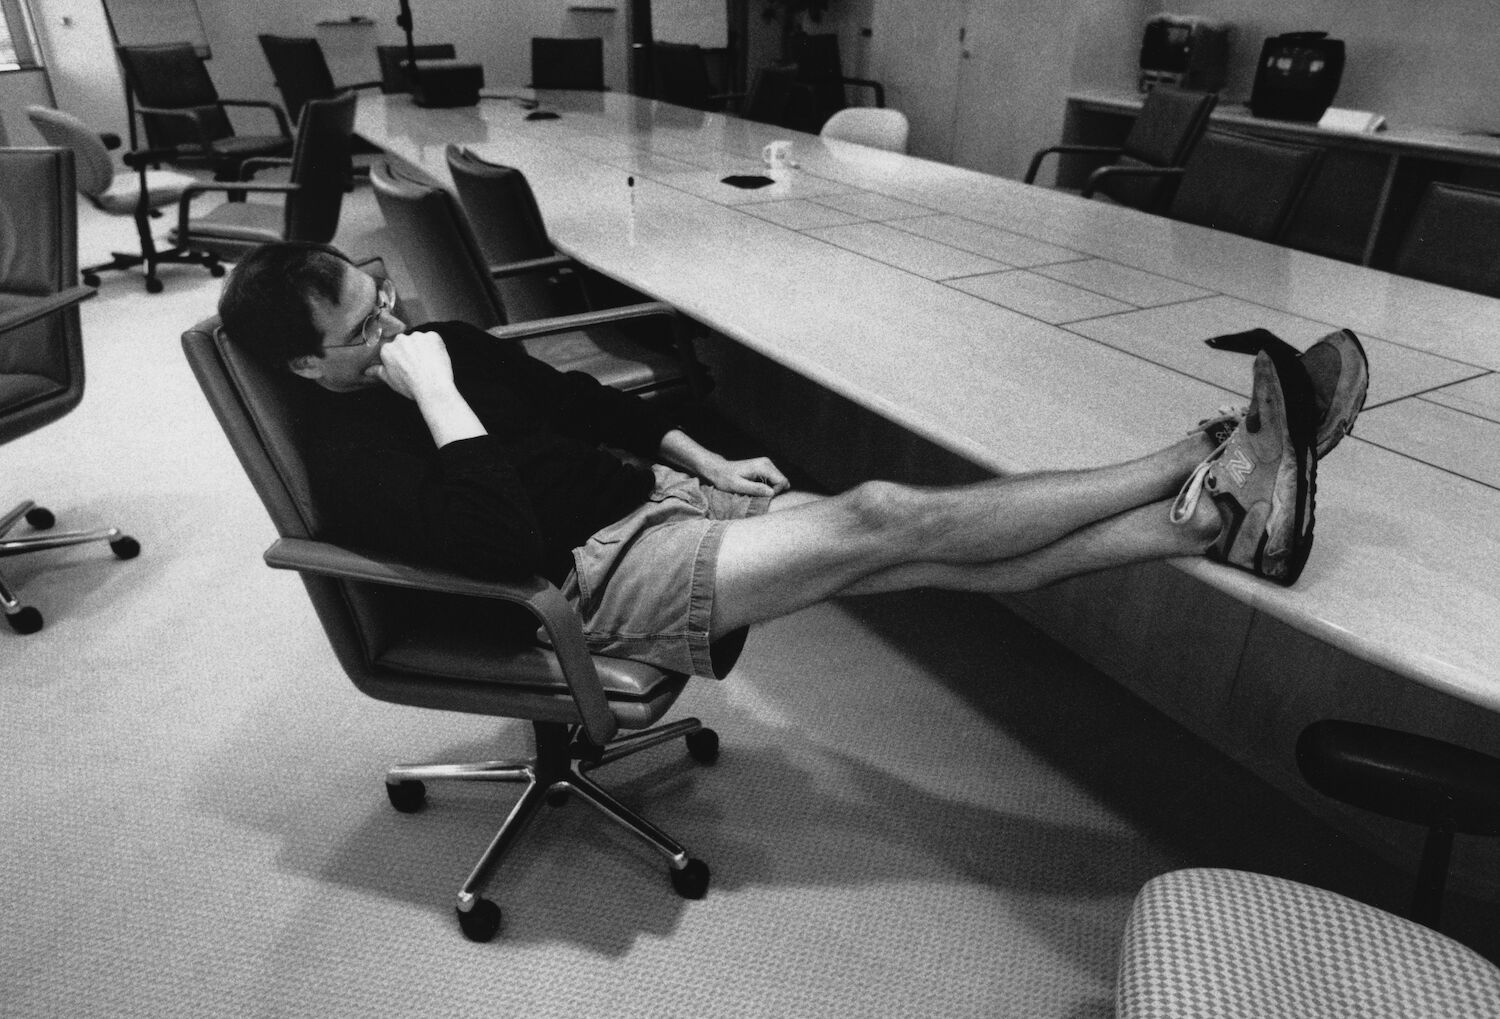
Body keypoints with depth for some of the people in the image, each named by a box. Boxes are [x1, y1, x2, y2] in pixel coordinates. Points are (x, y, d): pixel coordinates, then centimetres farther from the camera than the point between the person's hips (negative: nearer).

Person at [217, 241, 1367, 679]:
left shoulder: (442, 341, 14)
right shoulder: (348, 455, -10)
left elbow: (582, 398, 21)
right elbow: (505, 542, -25)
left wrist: (708, 459, 11)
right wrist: (438, 399, -22)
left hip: (658, 494, 8)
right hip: (602, 570, -8)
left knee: (944, 547, -6)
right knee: (884, 516, -22)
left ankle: (1222, 513, -10)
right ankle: (1213, 460, -15)